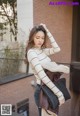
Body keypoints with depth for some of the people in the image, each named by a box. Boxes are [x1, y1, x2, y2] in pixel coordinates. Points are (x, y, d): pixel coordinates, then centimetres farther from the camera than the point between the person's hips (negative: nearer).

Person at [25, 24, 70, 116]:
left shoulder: (42, 50, 7)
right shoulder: (31, 52, -19)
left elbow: (57, 49, -7)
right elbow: (42, 75, -27)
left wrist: (47, 31, -9)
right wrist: (59, 93, -28)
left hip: (50, 89, 8)